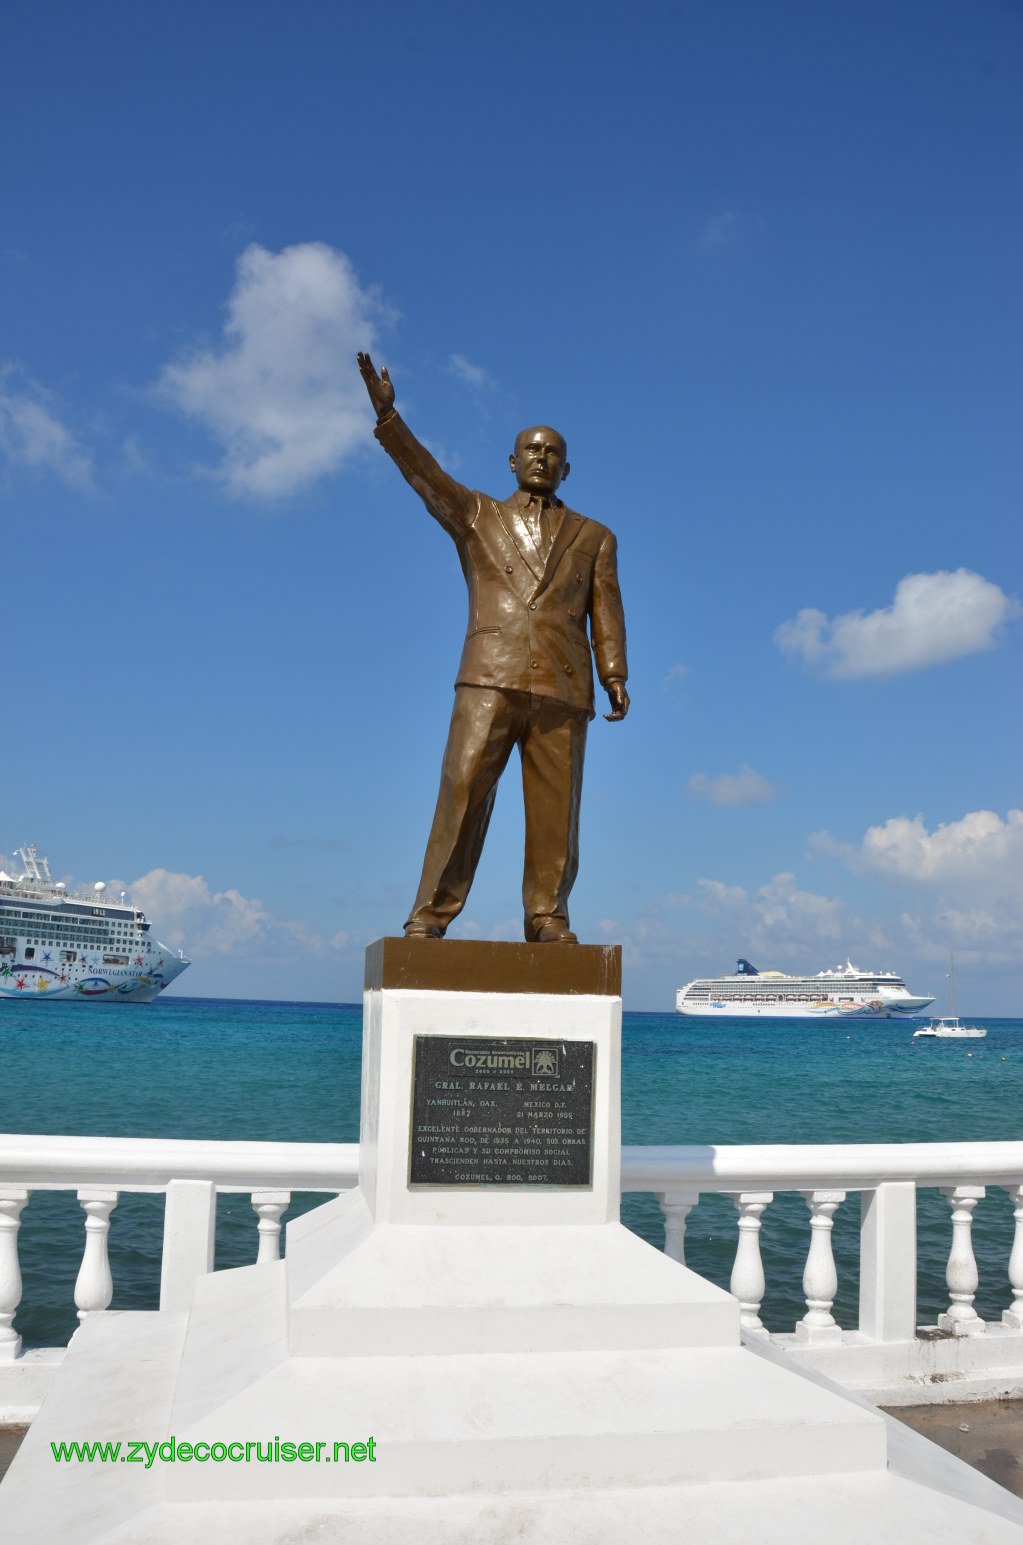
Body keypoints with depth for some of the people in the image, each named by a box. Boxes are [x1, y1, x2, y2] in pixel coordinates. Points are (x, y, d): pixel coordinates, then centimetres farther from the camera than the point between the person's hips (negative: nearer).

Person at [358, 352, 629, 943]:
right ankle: (430, 916, -8)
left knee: (555, 807, -2)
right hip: (490, 678, -1)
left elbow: (606, 612, 13)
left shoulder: (593, 537, 23)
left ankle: (548, 921, 4)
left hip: (563, 688, 1)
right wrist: (387, 414, -10)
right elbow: (425, 474, 5)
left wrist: (615, 678, -2)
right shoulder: (478, 517, 21)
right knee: (463, 790, -10)